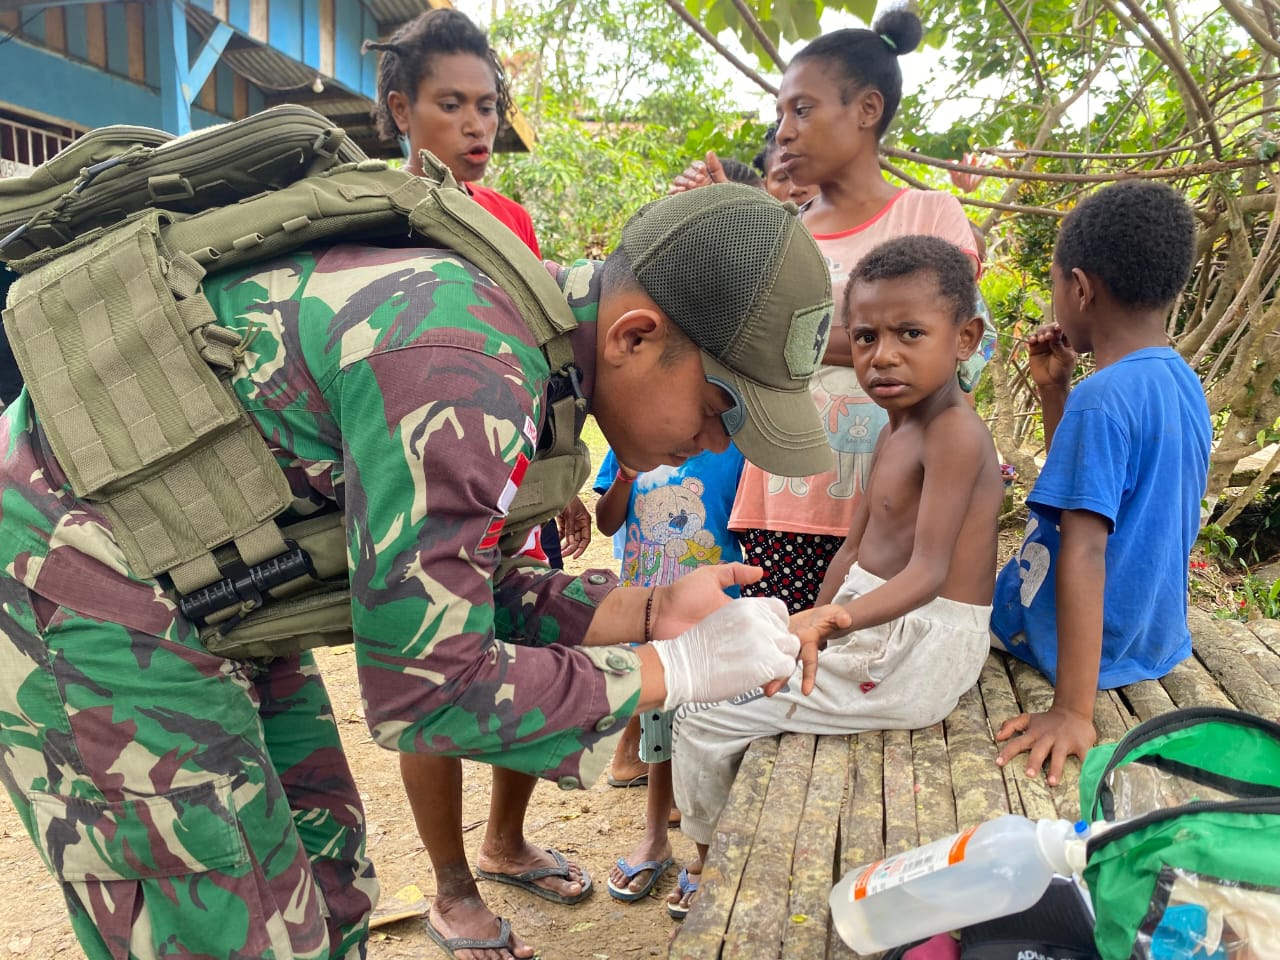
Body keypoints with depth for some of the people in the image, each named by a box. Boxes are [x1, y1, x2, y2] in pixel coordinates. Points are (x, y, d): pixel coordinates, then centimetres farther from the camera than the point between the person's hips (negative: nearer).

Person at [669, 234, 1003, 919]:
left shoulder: (954, 433, -20)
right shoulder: (895, 429, 10)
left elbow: (925, 575, -28)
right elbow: (854, 549, 10)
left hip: (918, 654, -10)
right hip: (874, 629, 10)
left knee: (704, 717, -6)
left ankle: (708, 868, 21)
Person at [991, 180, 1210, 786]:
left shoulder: (1103, 399, -26)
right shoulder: (1183, 384, 2)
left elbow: (1084, 551, -32)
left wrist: (1073, 710, -32)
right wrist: (1053, 389, 7)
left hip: (1088, 643, -9)